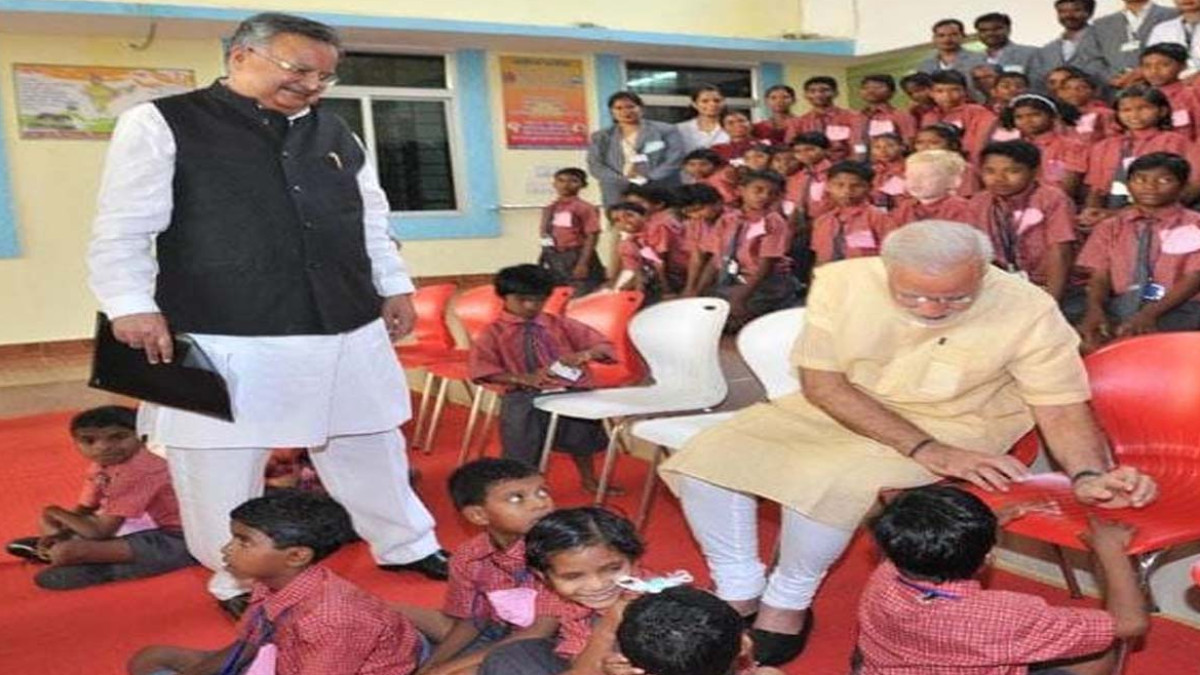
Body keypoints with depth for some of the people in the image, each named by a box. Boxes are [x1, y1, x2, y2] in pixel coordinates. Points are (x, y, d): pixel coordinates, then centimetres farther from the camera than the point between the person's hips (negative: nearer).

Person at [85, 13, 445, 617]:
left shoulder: (332, 131, 15)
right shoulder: (160, 124, -2)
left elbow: (372, 221, 21)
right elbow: (122, 231, -5)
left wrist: (395, 286, 17)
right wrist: (132, 307, -14)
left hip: (349, 332, 5)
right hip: (225, 339, -4)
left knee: (370, 448, 16)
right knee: (223, 465, 5)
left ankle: (407, 545, 35)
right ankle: (242, 583, 26)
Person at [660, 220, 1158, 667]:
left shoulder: (1027, 311, -19)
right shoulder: (841, 281, -17)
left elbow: (1062, 407, -11)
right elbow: (821, 382, -17)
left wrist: (1090, 475, -32)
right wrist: (922, 448, -26)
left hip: (952, 424, -3)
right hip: (835, 409, 3)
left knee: (828, 482, -33)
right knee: (706, 457, -14)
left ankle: (787, 603, -4)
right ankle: (739, 594, 5)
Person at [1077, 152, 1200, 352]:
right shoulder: (1109, 227, 14)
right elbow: (1099, 277, 4)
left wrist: (1150, 314, -22)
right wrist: (1095, 310, -21)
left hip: (1178, 308, -1)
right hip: (1121, 306, 2)